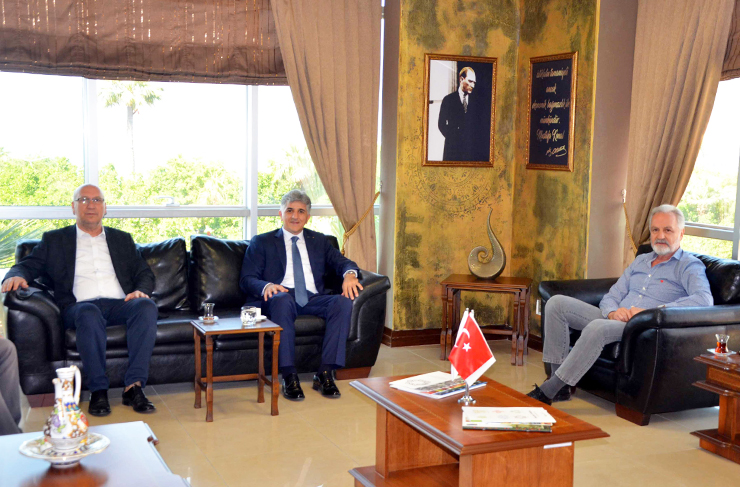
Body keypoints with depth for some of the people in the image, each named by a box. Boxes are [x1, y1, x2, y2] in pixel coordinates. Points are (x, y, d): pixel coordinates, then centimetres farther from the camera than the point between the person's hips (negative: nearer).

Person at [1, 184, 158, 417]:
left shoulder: (122, 239, 27)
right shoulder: (54, 239, 22)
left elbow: (145, 274, 22)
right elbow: (27, 265, 13)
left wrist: (140, 291, -2)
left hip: (119, 304, 2)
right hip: (79, 307, -2)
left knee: (146, 306, -33)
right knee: (88, 313, -39)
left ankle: (134, 386, -35)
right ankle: (98, 391, -33)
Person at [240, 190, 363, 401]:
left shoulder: (319, 241, 24)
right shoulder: (261, 242, 15)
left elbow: (342, 262, 12)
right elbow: (247, 279, 4)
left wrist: (349, 274, -14)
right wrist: (267, 287, -19)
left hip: (312, 299, 3)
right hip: (280, 300, -3)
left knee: (344, 301, -27)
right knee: (282, 299, -38)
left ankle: (325, 373, -26)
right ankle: (289, 376, -36)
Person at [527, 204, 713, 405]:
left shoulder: (689, 266, 2)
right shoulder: (641, 261, 23)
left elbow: (704, 299, -19)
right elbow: (611, 297, 18)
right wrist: (613, 312, -8)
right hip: (616, 320, 8)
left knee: (597, 327, -37)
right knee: (557, 303, -6)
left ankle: (546, 392, -30)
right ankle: (560, 387, -12)